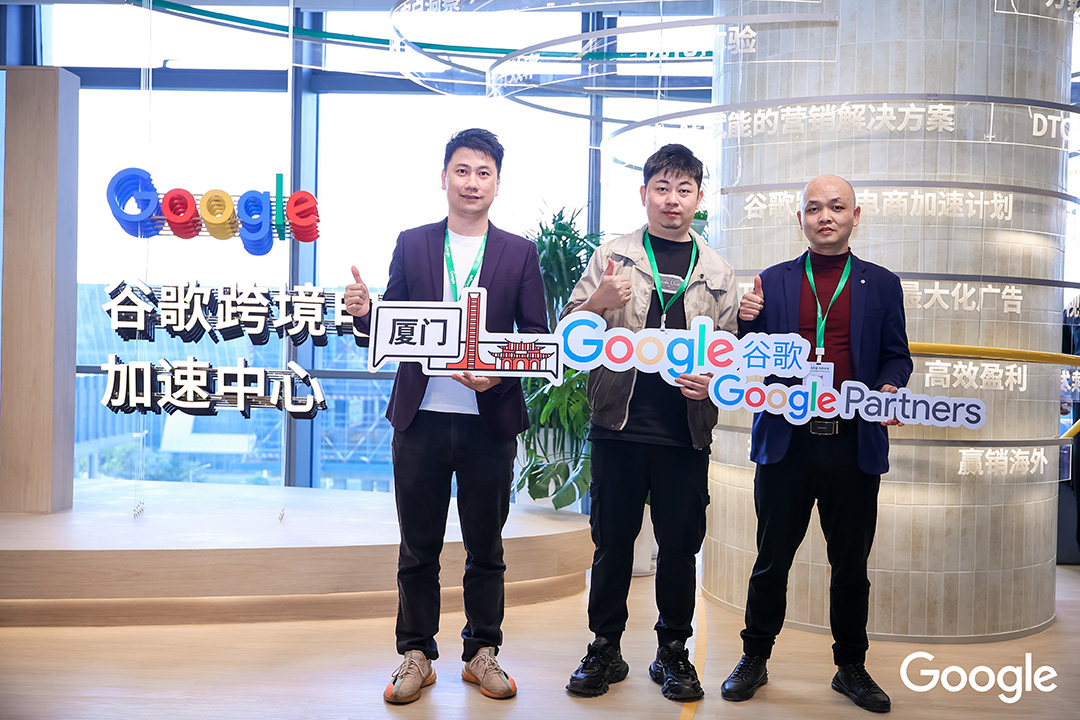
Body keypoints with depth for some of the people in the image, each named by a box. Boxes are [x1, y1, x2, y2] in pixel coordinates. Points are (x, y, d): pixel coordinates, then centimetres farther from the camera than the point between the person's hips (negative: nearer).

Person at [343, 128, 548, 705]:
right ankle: (416, 655, 22)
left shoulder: (520, 253, 6)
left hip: (489, 421, 0)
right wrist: (363, 311, -17)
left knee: (486, 548, 10)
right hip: (421, 418, 0)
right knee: (418, 548, 9)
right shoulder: (412, 244, 8)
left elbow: (537, 336, 2)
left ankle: (483, 653, 25)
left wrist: (500, 371, -16)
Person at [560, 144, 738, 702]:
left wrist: (712, 382, -6)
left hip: (686, 431, 2)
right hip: (619, 424, -1)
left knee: (680, 545, 7)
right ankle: (605, 650, 19)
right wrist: (599, 304, -16)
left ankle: (673, 652, 22)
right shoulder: (612, 257, 4)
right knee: (612, 541, 6)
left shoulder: (717, 273, 10)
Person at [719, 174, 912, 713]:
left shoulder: (882, 285, 9)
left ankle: (851, 668, 26)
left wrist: (890, 388, -12)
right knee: (772, 557, 8)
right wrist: (746, 321, -12)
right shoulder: (773, 282, 8)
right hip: (786, 441, 0)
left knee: (851, 563, 10)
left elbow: (896, 355, 9)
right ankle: (754, 659, 23)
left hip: (854, 443, 1)